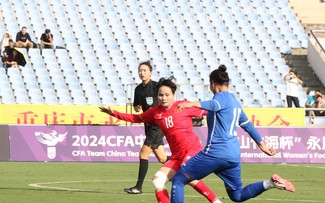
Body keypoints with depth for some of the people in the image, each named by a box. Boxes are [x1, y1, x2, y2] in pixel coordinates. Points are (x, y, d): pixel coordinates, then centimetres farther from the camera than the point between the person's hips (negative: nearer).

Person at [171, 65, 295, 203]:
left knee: (178, 180, 0)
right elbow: (248, 125, 30)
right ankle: (270, 183, -1)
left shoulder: (222, 96, -5)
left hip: (215, 152, -9)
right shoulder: (234, 101, 20)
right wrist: (262, 145, 39)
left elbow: (214, 105, -29)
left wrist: (192, 104, -46)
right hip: (234, 154, 9)